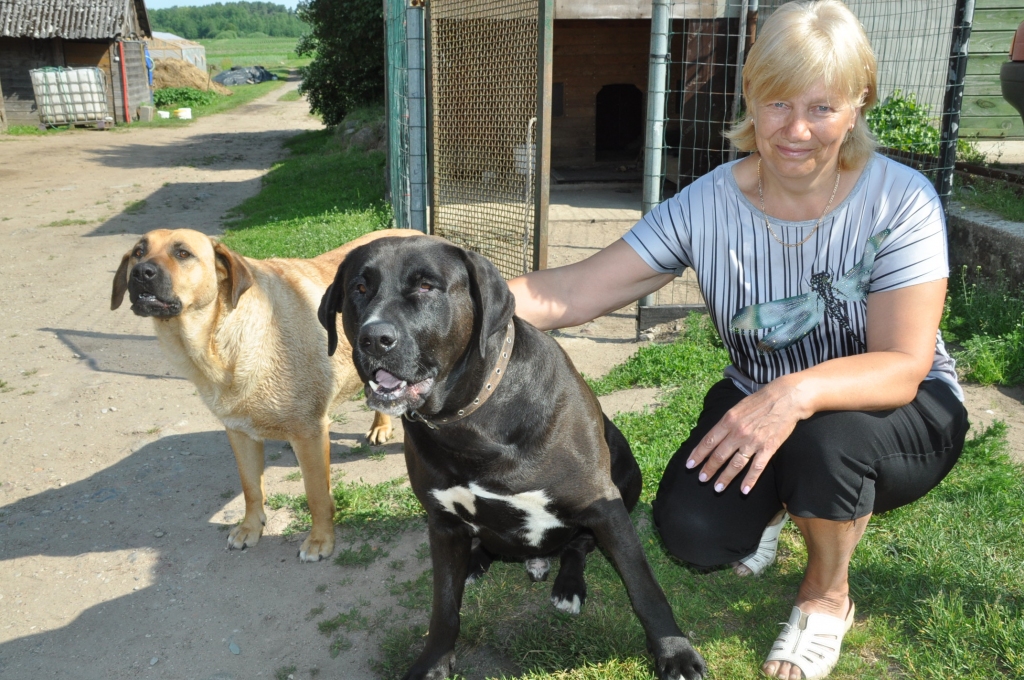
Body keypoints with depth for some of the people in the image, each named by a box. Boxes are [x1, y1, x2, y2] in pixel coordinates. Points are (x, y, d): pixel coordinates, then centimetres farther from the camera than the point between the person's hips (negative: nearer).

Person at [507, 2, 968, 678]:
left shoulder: (901, 200, -20)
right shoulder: (708, 205, -14)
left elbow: (903, 367, -26)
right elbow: (574, 292, -19)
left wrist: (798, 393, -46)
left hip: (903, 417, -1)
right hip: (759, 404, 2)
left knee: (823, 436, -36)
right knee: (693, 527, -23)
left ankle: (829, 595, -2)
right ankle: (775, 502, 17)